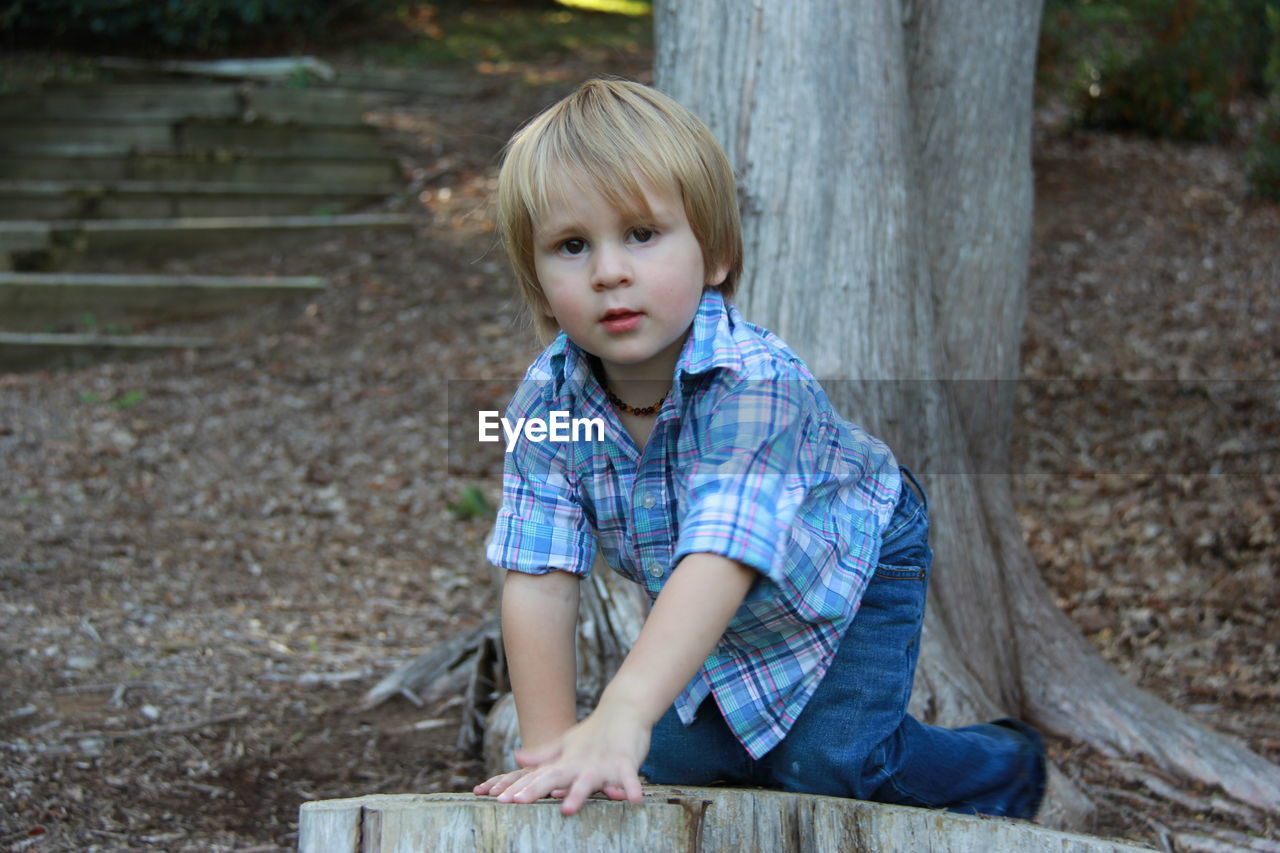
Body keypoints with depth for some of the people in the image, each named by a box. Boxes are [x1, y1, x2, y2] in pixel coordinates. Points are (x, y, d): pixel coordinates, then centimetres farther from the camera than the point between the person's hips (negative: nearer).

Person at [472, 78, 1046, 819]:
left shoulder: (755, 381, -42)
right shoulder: (547, 400, -25)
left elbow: (722, 556, -53)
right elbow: (540, 581, -24)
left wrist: (621, 717, -63)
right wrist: (548, 745, -30)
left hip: (854, 561, -5)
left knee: (823, 762, -14)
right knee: (669, 762, 0)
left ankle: (1003, 765, 14)